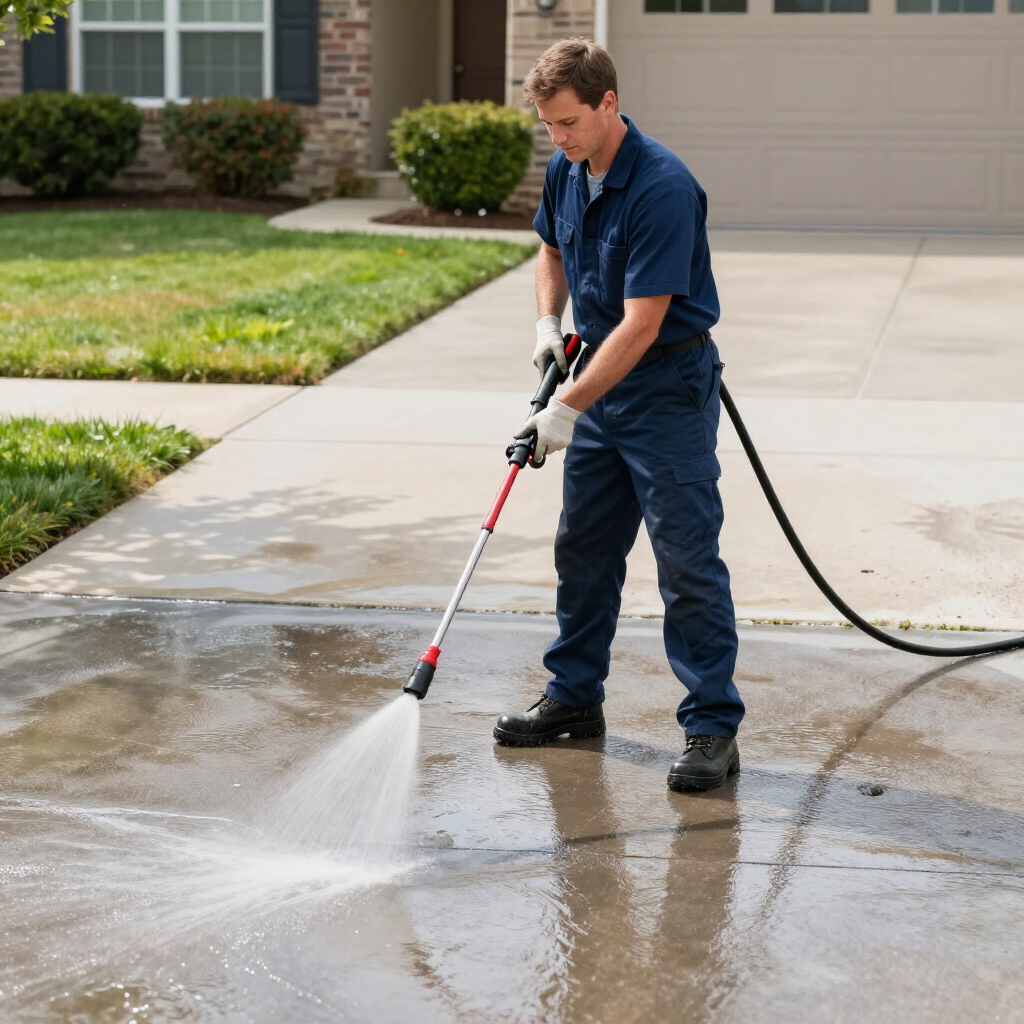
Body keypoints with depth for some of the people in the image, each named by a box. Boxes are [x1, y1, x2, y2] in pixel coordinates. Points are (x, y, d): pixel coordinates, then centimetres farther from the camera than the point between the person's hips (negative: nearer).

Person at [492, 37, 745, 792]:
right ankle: (575, 699, 27)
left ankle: (714, 729, -2)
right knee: (584, 549, 14)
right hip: (603, 376, 8)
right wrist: (549, 322, 4)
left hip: (669, 384, -8)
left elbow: (642, 325, -26)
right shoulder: (566, 171, 1)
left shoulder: (664, 189, -25)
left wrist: (568, 408, -24)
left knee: (687, 561, -7)